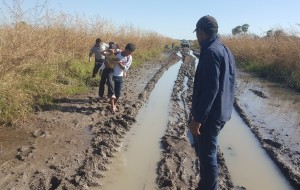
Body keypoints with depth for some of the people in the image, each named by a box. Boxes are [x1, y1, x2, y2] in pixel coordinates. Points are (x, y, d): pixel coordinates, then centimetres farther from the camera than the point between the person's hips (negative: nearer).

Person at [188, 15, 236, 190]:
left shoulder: (210, 52, -18)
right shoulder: (226, 50, 11)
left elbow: (210, 89, -24)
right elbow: (229, 84, 16)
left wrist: (198, 118, -22)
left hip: (209, 115, -10)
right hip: (222, 112, 10)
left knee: (207, 155, 1)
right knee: (206, 151, 21)